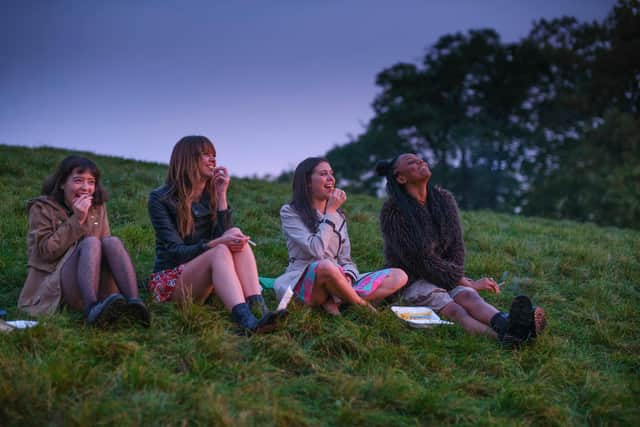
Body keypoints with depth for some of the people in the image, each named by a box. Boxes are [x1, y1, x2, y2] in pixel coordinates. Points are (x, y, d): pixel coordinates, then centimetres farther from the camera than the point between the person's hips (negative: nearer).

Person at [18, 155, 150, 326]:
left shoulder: (98, 208, 15)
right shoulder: (42, 208, 4)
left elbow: (105, 249, 10)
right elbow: (46, 251, -9)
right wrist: (77, 220, -13)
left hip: (98, 287, 4)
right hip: (56, 285, -4)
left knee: (113, 241, -22)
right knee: (91, 242, -28)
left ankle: (134, 303, -43)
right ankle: (92, 309, -53)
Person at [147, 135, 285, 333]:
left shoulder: (211, 196, 9)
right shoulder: (160, 199, -6)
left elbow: (226, 237, -8)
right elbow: (176, 251, -16)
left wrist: (221, 195, -10)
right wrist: (216, 243, -30)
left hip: (203, 284, 5)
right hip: (169, 279, -5)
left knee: (236, 238, -23)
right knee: (220, 252, -32)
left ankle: (260, 311, -44)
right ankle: (246, 320, -57)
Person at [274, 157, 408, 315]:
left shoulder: (338, 216, 17)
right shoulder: (290, 212, -1)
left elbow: (345, 260, 13)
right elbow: (316, 250, -16)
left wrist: (347, 277, -11)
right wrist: (330, 212, -9)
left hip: (335, 282, 6)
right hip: (303, 283, -6)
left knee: (399, 276, -12)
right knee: (326, 266, -41)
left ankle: (333, 300, -23)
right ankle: (362, 305, -15)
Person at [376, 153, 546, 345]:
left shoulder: (444, 199, 4)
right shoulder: (392, 212, -13)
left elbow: (456, 245, 6)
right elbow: (420, 259, -17)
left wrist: (456, 277, -13)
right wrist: (467, 282, -17)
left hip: (445, 278, 5)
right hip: (412, 282, -5)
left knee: (468, 296, -30)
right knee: (452, 309, -33)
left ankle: (507, 325, -62)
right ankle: (503, 335, -63)